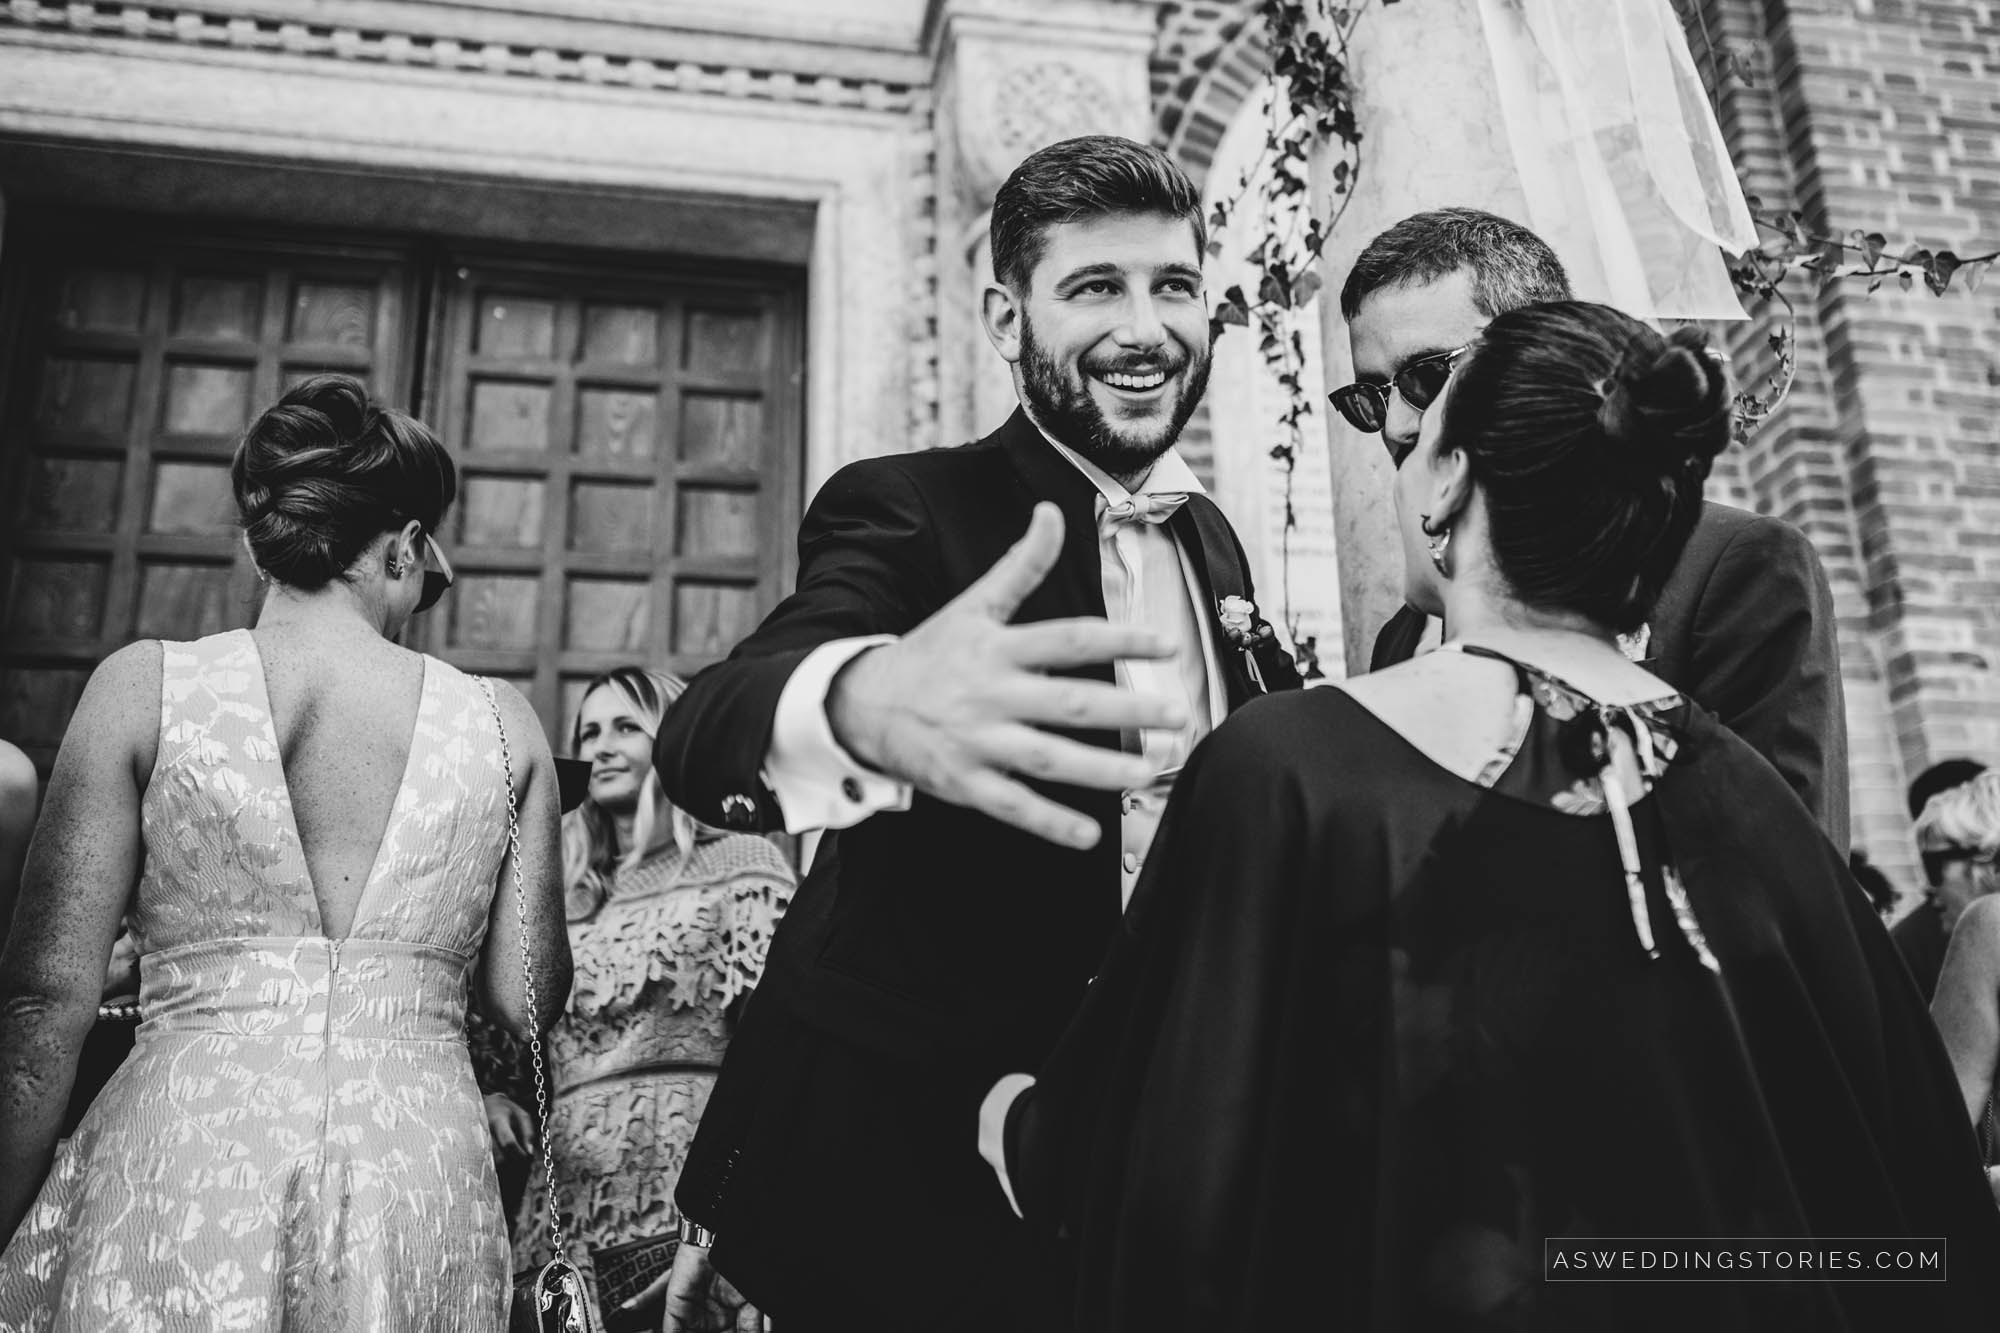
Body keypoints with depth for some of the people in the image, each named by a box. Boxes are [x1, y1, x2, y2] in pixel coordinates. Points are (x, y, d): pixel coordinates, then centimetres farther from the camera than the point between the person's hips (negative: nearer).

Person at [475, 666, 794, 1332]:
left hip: (688, 1184, -5)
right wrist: (494, 1094, 5)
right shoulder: (572, 897, 19)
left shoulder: (740, 864, 2)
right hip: (565, 1192, 6)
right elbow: (525, 1037, 27)